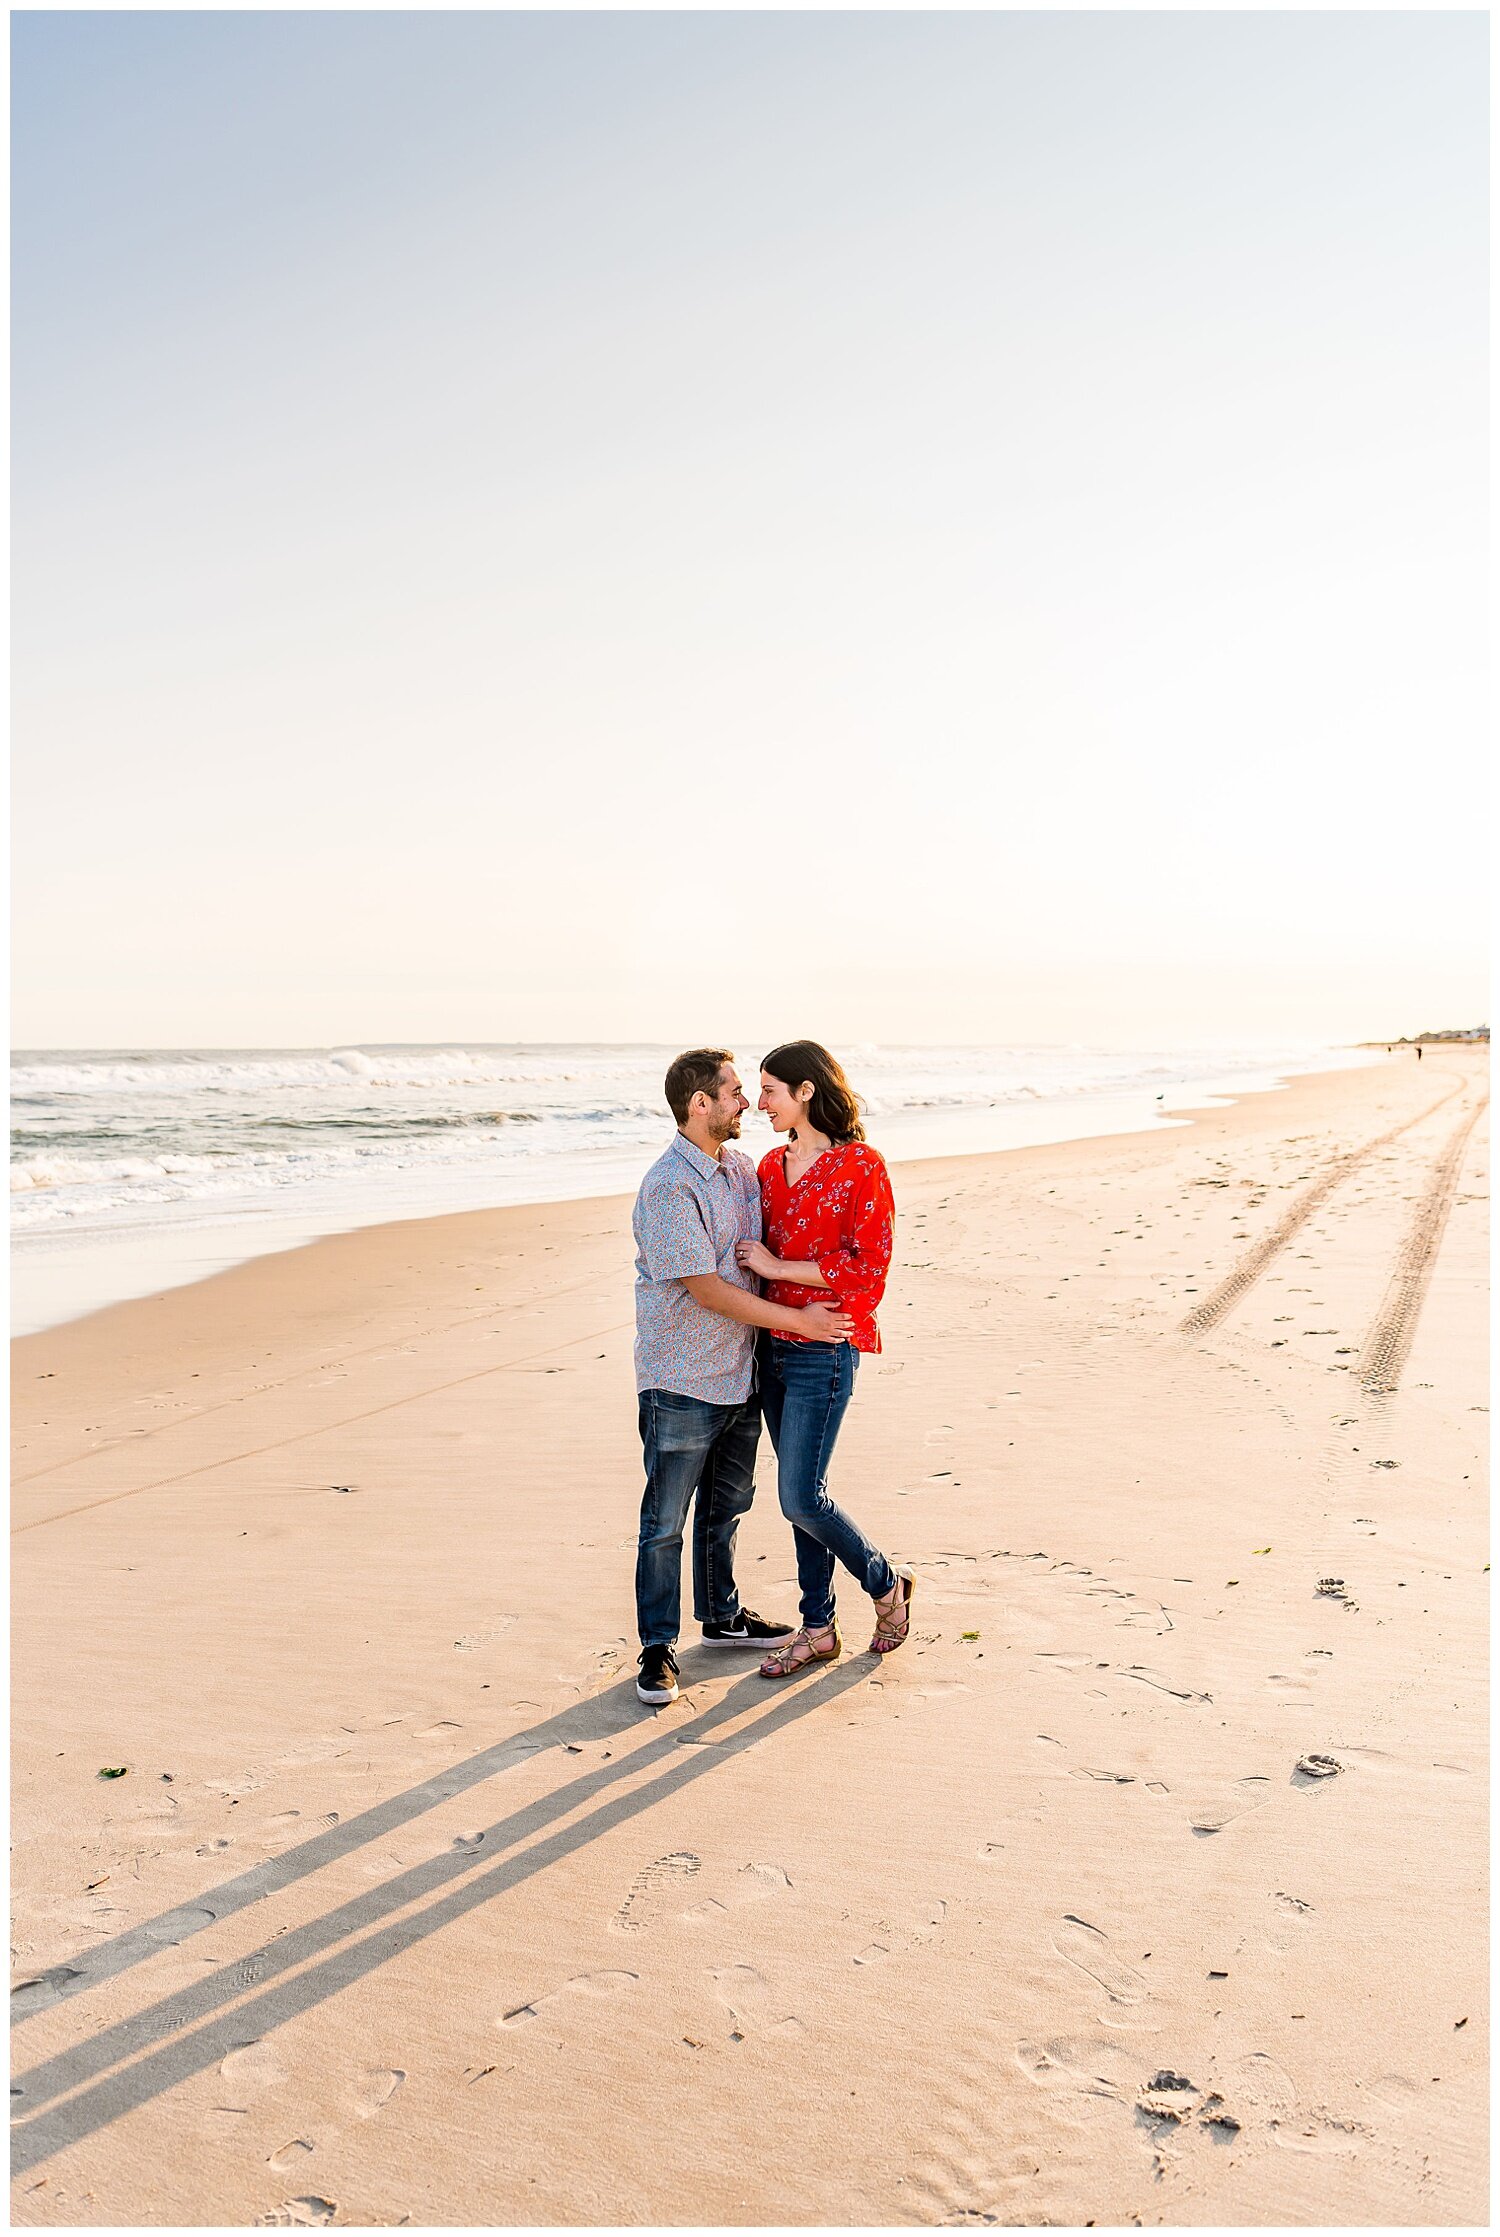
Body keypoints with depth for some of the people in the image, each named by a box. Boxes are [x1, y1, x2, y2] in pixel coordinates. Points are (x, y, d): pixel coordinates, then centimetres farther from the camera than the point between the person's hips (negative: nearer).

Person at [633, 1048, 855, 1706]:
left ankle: (721, 1616, 37)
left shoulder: (740, 1167, 8)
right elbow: (707, 1289, -20)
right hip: (682, 1384, -8)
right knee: (666, 1521, 3)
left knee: (725, 1505, 21)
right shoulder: (668, 1187, -19)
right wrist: (796, 1320, -15)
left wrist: (829, 1303, 9)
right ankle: (658, 1648, 15)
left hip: (740, 1373, 8)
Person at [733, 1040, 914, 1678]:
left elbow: (870, 1267, -15)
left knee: (800, 1496, -8)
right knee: (799, 1493, 12)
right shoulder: (772, 1166, 11)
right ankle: (817, 1629, 23)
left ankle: (886, 1584, 17)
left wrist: (777, 1267, -14)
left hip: (824, 1348, -7)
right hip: (773, 1344, 7)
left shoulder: (861, 1166, -10)